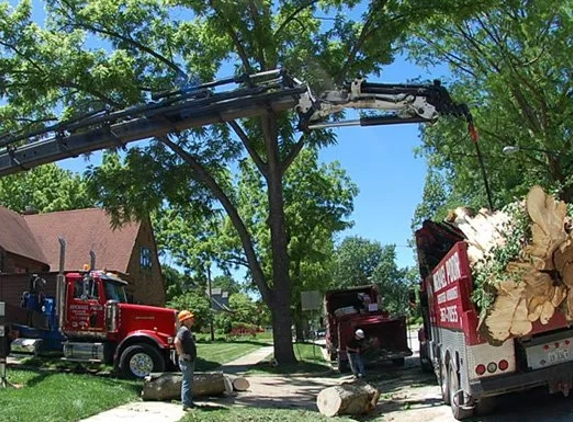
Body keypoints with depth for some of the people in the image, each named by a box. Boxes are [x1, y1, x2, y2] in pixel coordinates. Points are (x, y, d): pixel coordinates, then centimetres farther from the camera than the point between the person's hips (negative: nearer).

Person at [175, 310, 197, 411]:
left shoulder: (188, 330, 14)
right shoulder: (184, 330, -18)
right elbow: (177, 342, -32)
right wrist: (182, 354, -25)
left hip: (190, 360, 10)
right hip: (186, 361, -10)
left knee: (189, 381, 17)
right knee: (187, 382, -7)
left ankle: (189, 402, 26)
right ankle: (186, 404, -3)